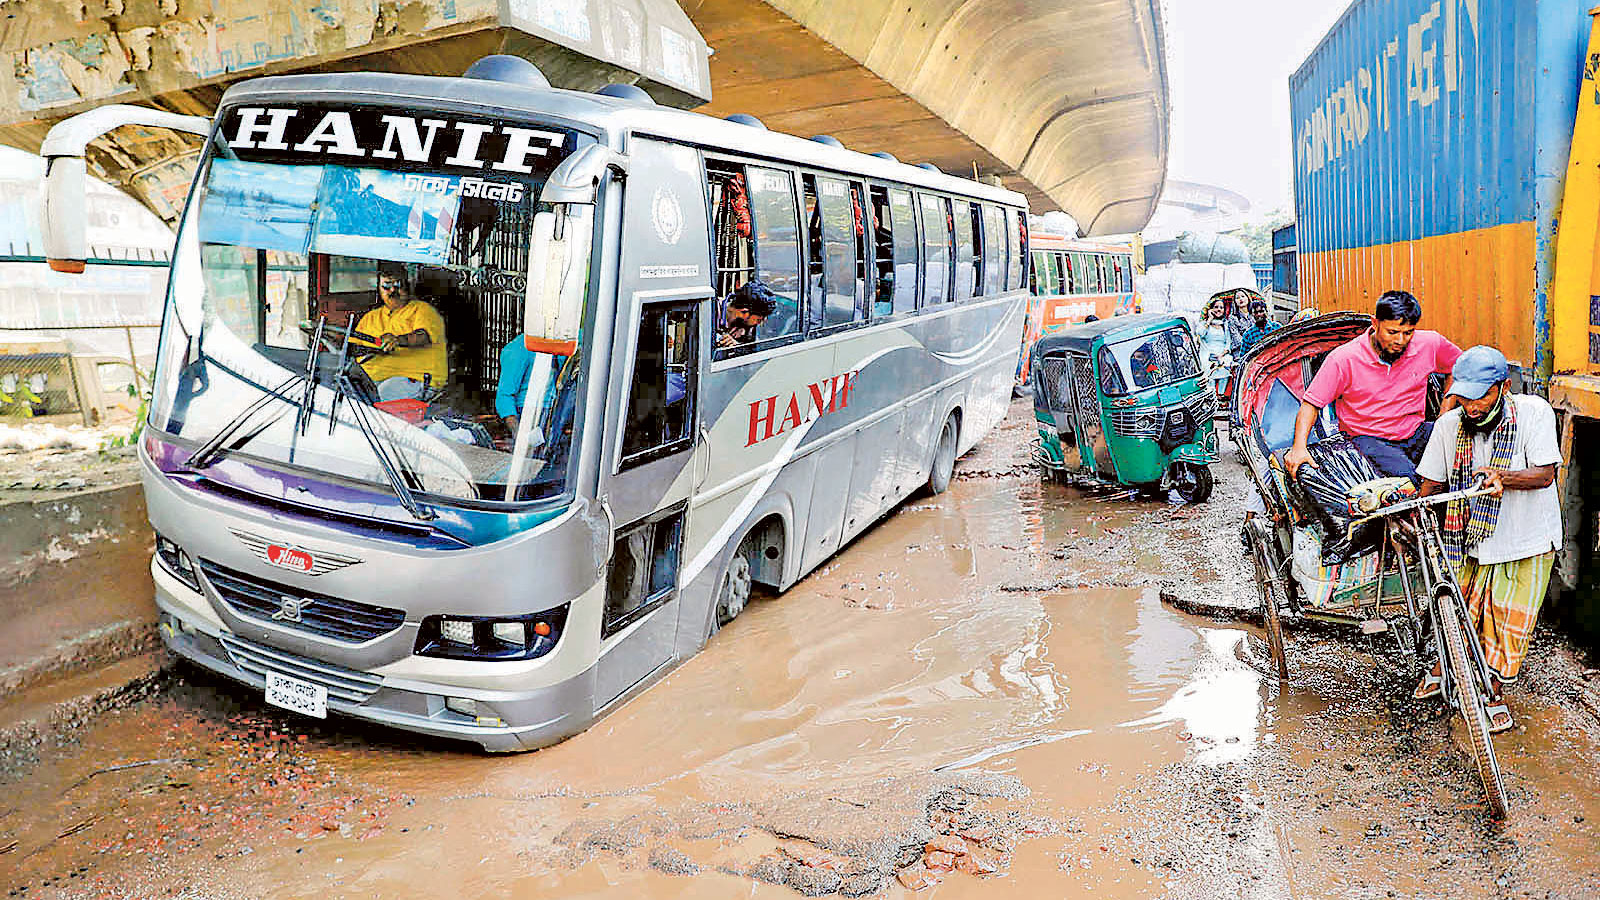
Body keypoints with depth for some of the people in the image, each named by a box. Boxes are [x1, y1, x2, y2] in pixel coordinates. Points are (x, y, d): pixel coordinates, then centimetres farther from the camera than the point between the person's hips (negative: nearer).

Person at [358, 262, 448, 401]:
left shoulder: (422, 309, 8)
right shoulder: (370, 317, 25)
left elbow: (424, 336, -13)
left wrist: (400, 340, -33)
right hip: (370, 378, 5)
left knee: (385, 391, -34)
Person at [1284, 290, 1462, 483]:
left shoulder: (1430, 343, -4)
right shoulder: (1344, 358, -15)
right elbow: (1311, 404, -9)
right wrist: (1299, 447, -21)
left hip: (1416, 432, 4)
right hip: (1368, 437, -4)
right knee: (1405, 474, -32)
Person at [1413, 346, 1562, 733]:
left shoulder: (1534, 412, -16)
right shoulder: (1449, 425, -10)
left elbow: (1545, 474, -20)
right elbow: (1431, 483, -1)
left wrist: (1502, 477, -38)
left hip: (1526, 541, -2)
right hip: (1470, 538, 2)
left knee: (1508, 621, 5)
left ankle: (1492, 692, 25)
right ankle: (1441, 668, 35)